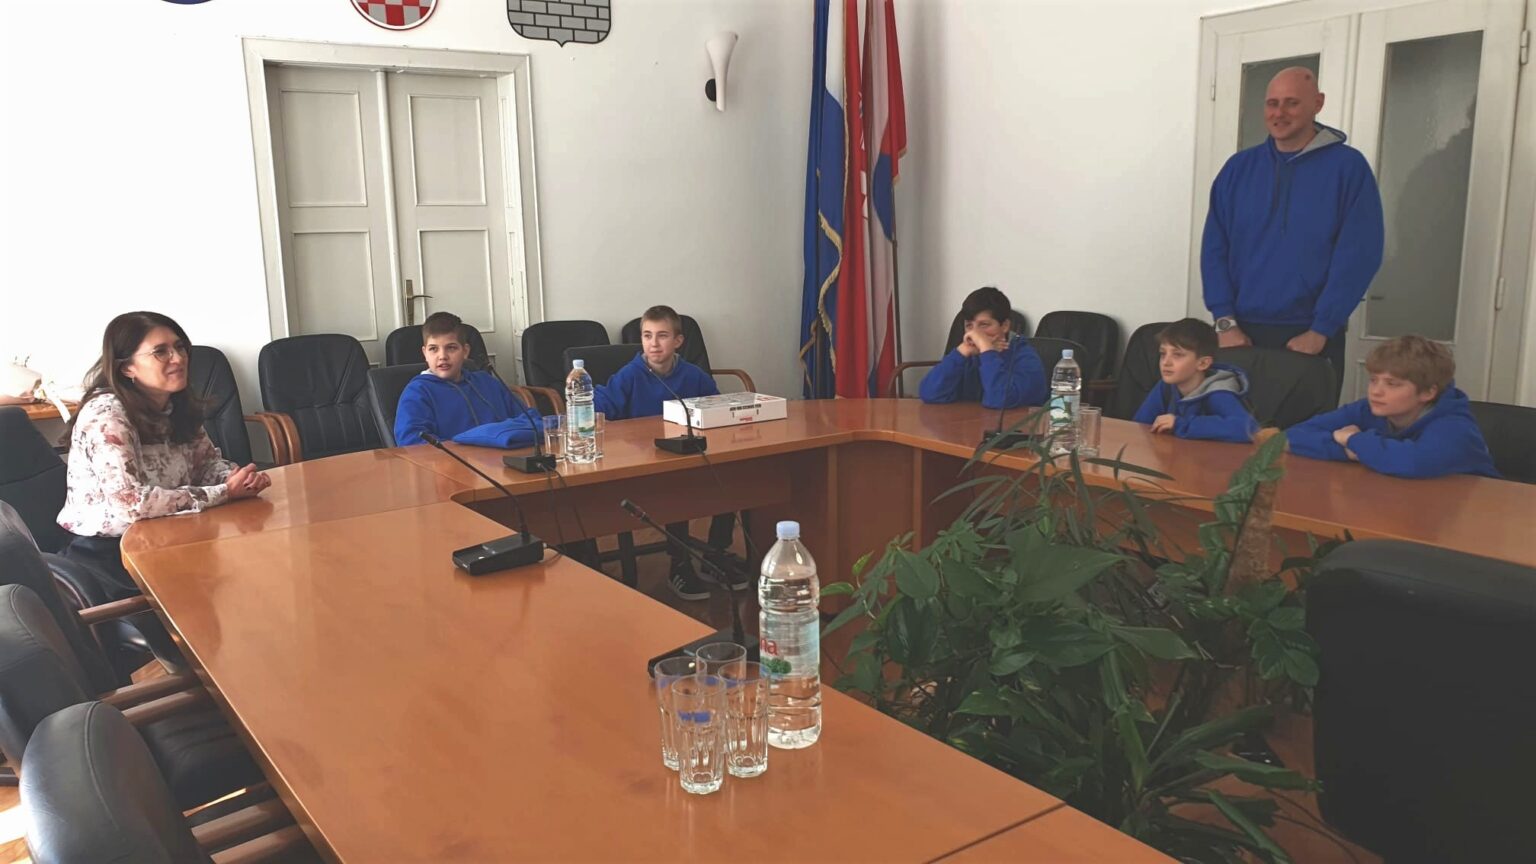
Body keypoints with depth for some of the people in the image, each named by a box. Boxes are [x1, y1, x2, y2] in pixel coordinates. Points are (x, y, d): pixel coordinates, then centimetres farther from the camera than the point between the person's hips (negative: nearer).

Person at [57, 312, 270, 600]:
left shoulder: (176, 405, -1)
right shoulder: (105, 415, -23)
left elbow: (208, 462, 7)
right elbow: (130, 502, -32)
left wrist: (238, 478, -17)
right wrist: (225, 493, -28)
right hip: (106, 553, -6)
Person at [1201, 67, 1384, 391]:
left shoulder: (1348, 166, -2)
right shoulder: (1239, 167, 7)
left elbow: (1358, 255, -8)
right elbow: (1214, 248, 3)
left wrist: (1320, 331, -13)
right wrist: (1225, 322, -7)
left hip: (1310, 336, -2)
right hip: (1242, 332, 3)